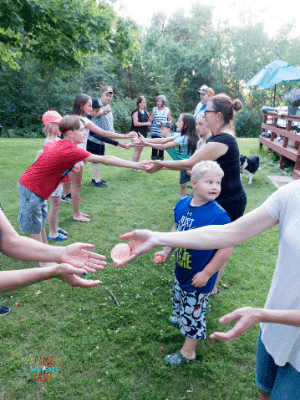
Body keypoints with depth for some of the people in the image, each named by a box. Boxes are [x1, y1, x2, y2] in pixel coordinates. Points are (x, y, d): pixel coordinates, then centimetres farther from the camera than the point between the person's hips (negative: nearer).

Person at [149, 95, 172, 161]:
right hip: (154, 130, 1)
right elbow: (150, 119, 11)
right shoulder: (154, 109, 10)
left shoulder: (167, 110, 6)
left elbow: (170, 120, 10)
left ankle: (160, 156, 9)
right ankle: (154, 156, 8)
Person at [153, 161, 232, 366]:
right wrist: (167, 251, 7)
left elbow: (226, 248, -25)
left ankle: (188, 351, 34)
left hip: (199, 277, -7)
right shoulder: (183, 204, -7)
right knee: (180, 299, 32)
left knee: (194, 312, 11)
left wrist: (206, 274, -20)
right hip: (181, 271, 7)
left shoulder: (218, 215, -28)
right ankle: (180, 319, 63)